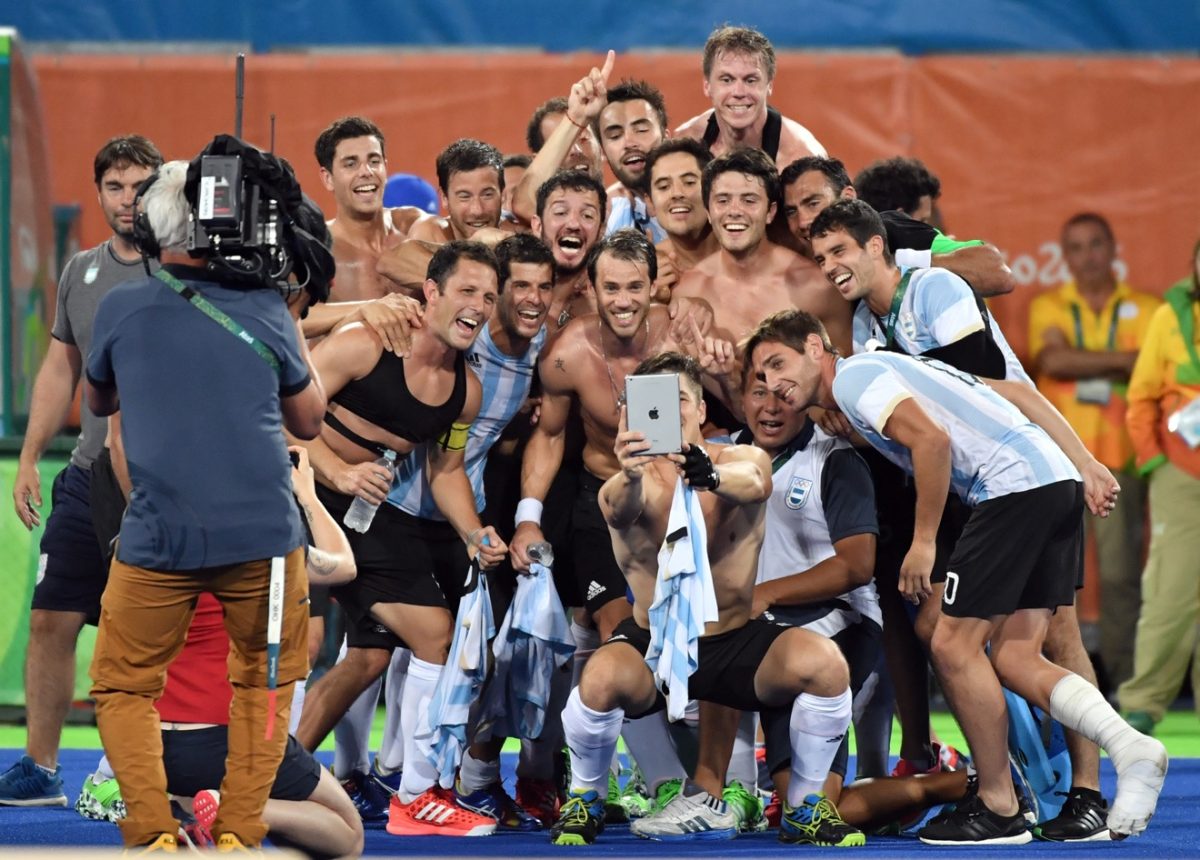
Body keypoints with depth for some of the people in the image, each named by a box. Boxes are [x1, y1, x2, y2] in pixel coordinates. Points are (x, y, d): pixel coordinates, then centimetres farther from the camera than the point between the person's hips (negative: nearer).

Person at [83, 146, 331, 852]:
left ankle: (153, 837, -4)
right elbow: (309, 419, 12)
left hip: (158, 536, -1)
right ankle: (238, 836, 11)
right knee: (264, 680, 20)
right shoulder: (266, 311, -2)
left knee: (123, 686, 14)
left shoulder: (123, 308, -2)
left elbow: (99, 401, 18)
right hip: (262, 533, 1)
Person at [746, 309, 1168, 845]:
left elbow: (932, 438, -17)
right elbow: (1018, 393, 23)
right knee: (1013, 657, 6)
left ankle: (998, 810, 2)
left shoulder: (852, 376, 0)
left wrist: (923, 541, -10)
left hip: (1014, 484, -9)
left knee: (955, 645, -3)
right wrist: (1086, 464, 16)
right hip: (1058, 478, 9)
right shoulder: (890, 369, 28)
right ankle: (1131, 748, -9)